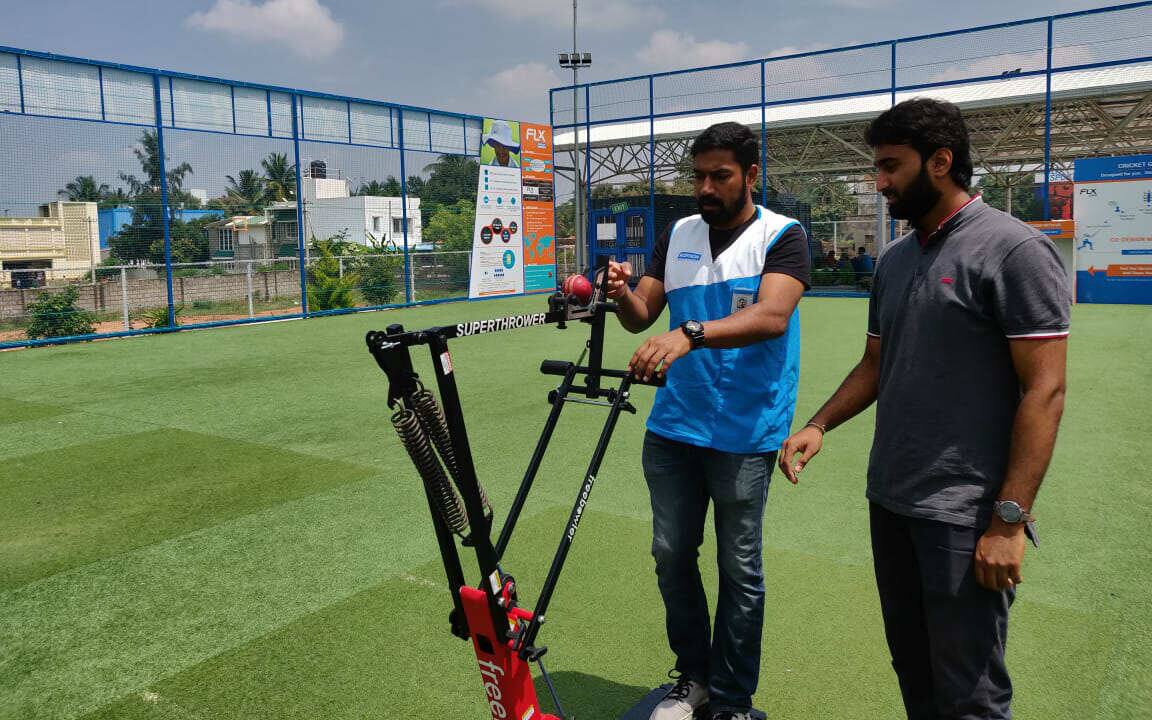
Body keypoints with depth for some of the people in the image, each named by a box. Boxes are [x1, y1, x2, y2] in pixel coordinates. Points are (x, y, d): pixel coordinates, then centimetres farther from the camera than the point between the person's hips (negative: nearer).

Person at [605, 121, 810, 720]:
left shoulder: (782, 237, -6)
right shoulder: (678, 235, 9)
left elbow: (771, 317, -24)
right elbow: (643, 316, 7)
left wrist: (689, 333, -39)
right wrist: (622, 295, -17)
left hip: (744, 433, -4)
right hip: (672, 426, 5)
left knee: (739, 569, 7)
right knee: (671, 554, 12)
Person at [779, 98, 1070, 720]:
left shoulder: (1014, 250, -11)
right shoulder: (894, 260, 12)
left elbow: (1044, 389, -14)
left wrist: (1009, 519, -17)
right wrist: (818, 426, 3)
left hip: (966, 516, -7)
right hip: (889, 503, 7)